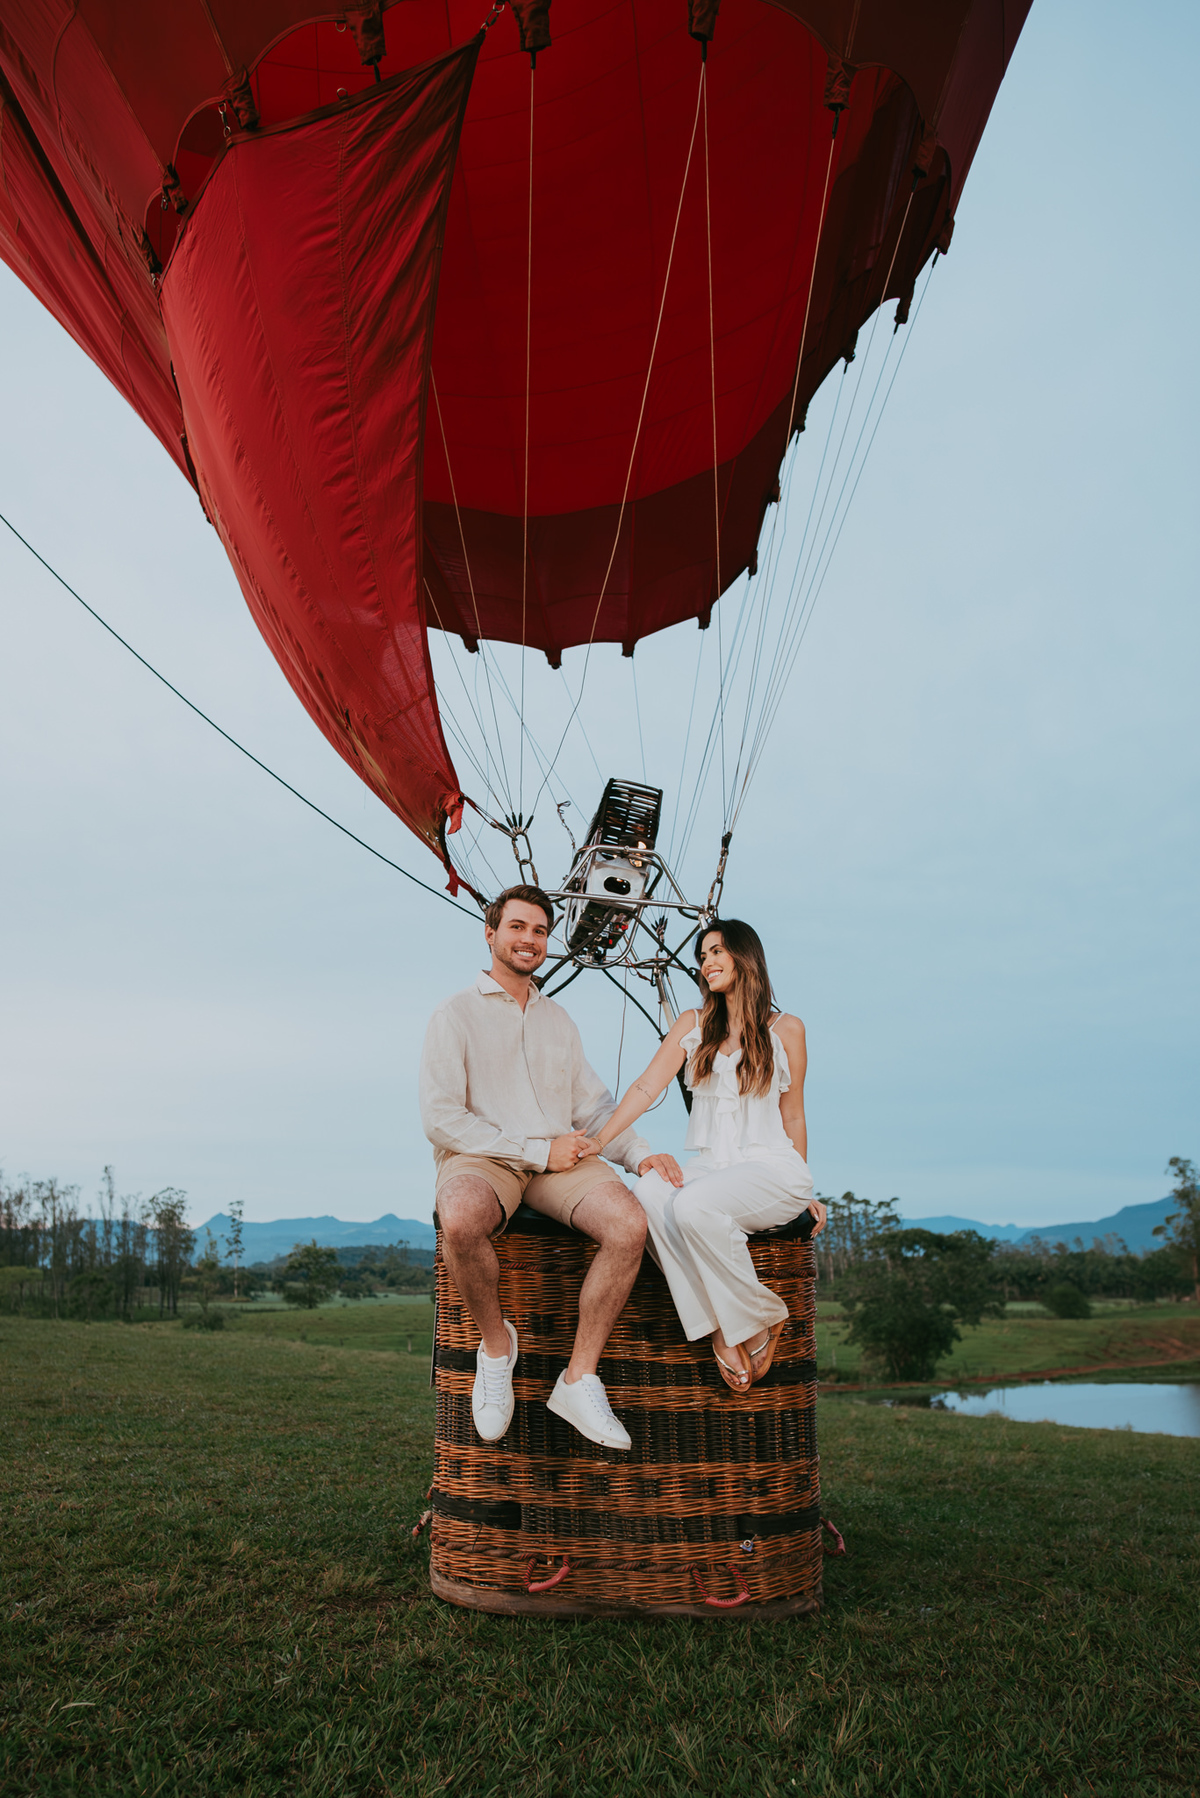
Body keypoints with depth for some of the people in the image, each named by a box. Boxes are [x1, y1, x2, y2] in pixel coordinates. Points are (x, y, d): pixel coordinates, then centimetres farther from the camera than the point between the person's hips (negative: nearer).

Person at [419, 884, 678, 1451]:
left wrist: (640, 1153, 1)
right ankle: (496, 1341, -9)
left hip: (561, 1158, 4)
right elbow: (440, 1117, -7)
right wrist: (538, 1150, -12)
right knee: (460, 1222, -39)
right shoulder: (456, 1015, 4)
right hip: (481, 1158, -4)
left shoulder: (558, 1021, 23)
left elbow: (594, 1105, 22)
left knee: (629, 1223, -27)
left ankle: (579, 1378, -13)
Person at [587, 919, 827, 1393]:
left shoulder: (785, 1029, 7)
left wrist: (805, 1194, 12)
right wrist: (596, 1142, -8)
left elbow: (793, 1116, 12)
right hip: (709, 1165, 3)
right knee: (648, 1193, -32)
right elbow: (645, 1088, 4)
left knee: (693, 1205, -34)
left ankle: (761, 1319, -12)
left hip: (771, 1167, -3)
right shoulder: (693, 1024, 14)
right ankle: (720, 1328, -24)